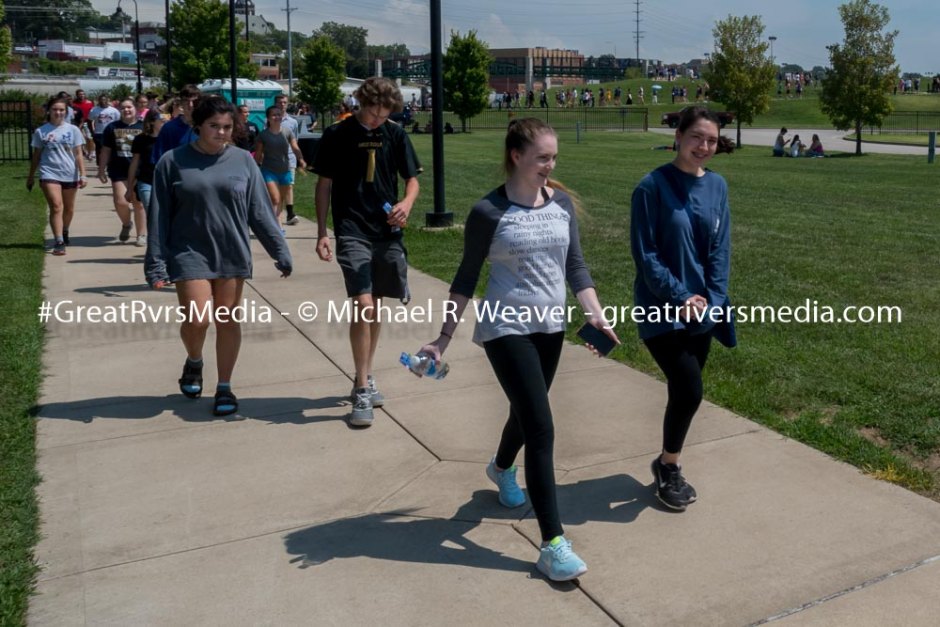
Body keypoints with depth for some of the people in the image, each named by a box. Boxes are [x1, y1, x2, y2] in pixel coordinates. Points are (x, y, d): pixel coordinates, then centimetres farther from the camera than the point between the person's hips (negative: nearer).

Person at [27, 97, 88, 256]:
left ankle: (64, 232, 38)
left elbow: (78, 154, 3)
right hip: (49, 173, -2)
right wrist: (31, 176, 13)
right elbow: (36, 155, 10)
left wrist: (82, 174, -4)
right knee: (56, 207, -14)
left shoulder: (73, 130, 3)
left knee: (69, 208, 14)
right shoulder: (41, 131, 3)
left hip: (70, 175, 2)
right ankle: (59, 242, -14)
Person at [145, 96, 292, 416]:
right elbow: (160, 217, -2)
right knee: (196, 320, -8)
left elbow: (260, 211, 3)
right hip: (189, 254, -2)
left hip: (232, 255, 2)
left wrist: (280, 250, 0)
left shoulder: (243, 160, 1)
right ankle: (193, 362, 26)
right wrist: (156, 264, -5)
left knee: (228, 321, 7)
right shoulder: (173, 161, -3)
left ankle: (224, 387, 22)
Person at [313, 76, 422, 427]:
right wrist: (321, 233, -2)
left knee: (375, 307, 12)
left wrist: (407, 203, -12)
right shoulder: (337, 135, -2)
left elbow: (413, 178, 11)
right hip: (352, 233, -3)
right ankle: (362, 390, -4)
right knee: (363, 305, -15)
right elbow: (324, 184, 3)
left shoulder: (395, 134, 5)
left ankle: (365, 377, 28)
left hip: (387, 232, 4)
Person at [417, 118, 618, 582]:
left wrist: (594, 314, -6)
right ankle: (553, 545, -4)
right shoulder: (489, 212, -11)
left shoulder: (562, 203, 2)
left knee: (526, 411, 22)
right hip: (507, 330, -5)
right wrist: (444, 338, -4)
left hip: (550, 328, 6)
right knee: (541, 429, -11)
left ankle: (502, 470, 56)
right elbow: (467, 278, -4)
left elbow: (575, 265, 7)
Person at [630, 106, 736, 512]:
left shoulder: (717, 186, 4)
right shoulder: (652, 186, -11)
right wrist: (679, 298, -14)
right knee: (689, 391, -10)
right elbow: (645, 253, -11)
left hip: (702, 310, 5)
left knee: (684, 392, 10)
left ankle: (668, 466, 29)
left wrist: (711, 300, -6)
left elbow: (720, 249, 5)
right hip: (663, 311, -5)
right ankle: (669, 467, 13)